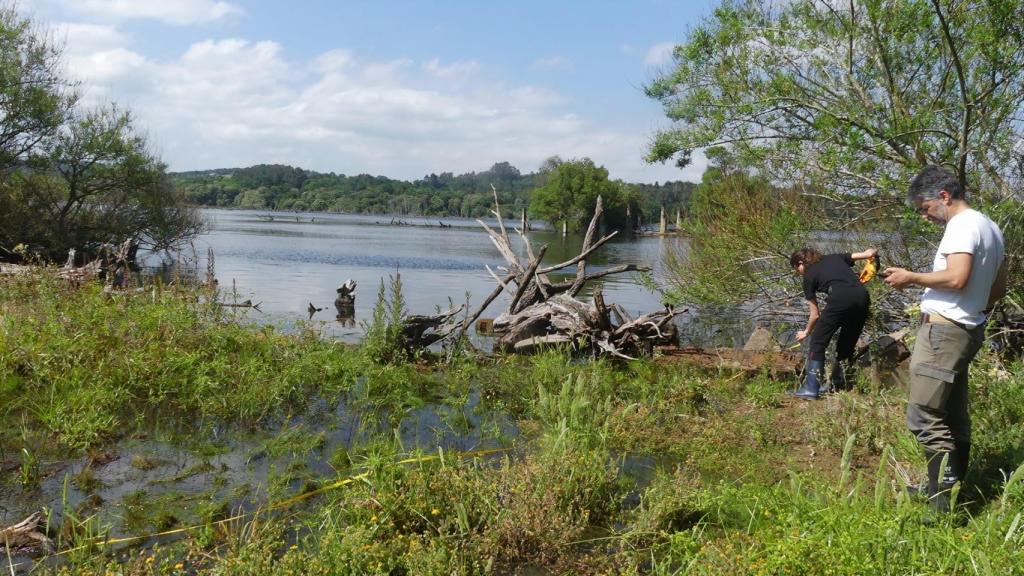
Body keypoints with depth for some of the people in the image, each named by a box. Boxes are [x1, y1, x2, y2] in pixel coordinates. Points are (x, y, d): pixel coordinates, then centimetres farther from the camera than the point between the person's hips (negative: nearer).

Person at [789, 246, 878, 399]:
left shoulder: (809, 276, 18)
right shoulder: (835, 257, 30)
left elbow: (815, 315, 22)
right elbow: (868, 254, 23)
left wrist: (806, 332, 37)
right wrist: (871, 252, 45)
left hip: (841, 299, -6)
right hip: (862, 297, 6)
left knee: (817, 343, 4)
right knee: (847, 345, 20)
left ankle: (811, 388, -4)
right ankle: (839, 386, 25)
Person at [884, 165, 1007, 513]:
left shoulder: (963, 225, -13)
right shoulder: (989, 227, 18)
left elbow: (956, 278, -25)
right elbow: (999, 288, 23)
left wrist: (911, 278, -14)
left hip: (944, 330, -11)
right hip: (967, 330, 11)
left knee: (925, 418, -12)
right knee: (954, 417, 16)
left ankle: (944, 506, -12)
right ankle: (953, 488, 26)